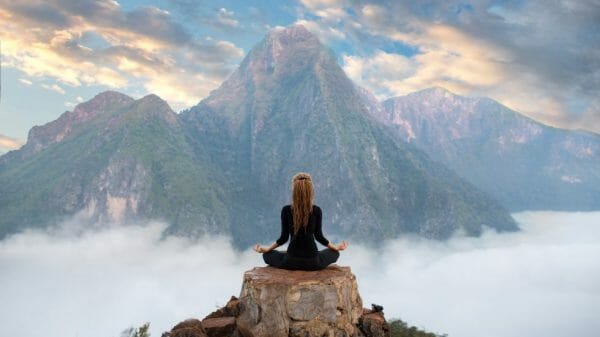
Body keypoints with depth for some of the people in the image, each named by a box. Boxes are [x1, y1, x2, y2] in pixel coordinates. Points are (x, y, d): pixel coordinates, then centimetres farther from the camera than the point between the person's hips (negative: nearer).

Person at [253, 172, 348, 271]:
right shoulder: (317, 210, -8)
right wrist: (335, 247, 18)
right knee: (334, 253, 30)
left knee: (267, 255, 27)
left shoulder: (286, 210, -10)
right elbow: (319, 236, 1)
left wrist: (266, 249, 13)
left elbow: (284, 238, -3)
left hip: (291, 261, 0)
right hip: (313, 262, 1)